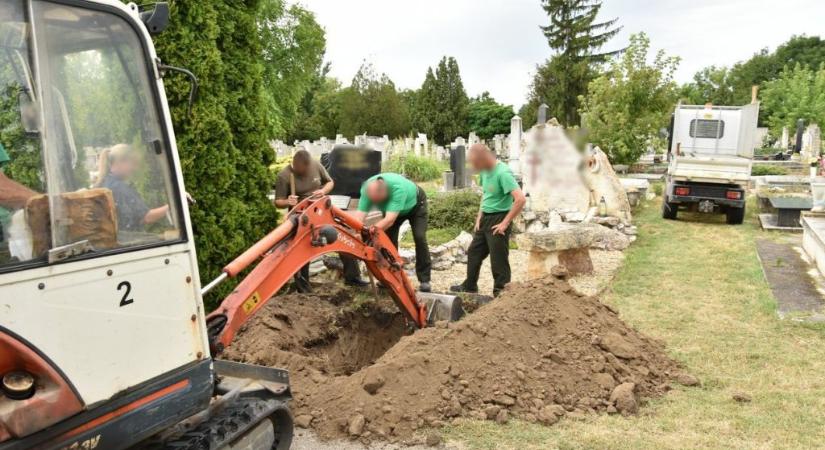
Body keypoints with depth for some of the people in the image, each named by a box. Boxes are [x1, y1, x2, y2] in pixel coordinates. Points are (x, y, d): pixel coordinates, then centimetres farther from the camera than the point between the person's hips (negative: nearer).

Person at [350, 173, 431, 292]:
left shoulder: (397, 188, -47)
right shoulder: (367, 189, -33)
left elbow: (390, 219, -51)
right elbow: (360, 214, -37)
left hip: (415, 203, -4)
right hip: (391, 207, 4)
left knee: (419, 238, -15)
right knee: (388, 237, -8)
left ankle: (424, 279, -6)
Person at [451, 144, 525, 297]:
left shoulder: (502, 173, -24)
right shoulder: (484, 170, 2)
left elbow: (521, 199, -29)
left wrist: (505, 223, -22)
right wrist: (480, 215, 12)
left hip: (498, 219, -9)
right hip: (485, 218, 9)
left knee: (498, 259, 0)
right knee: (474, 251, 20)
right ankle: (469, 286, 37)